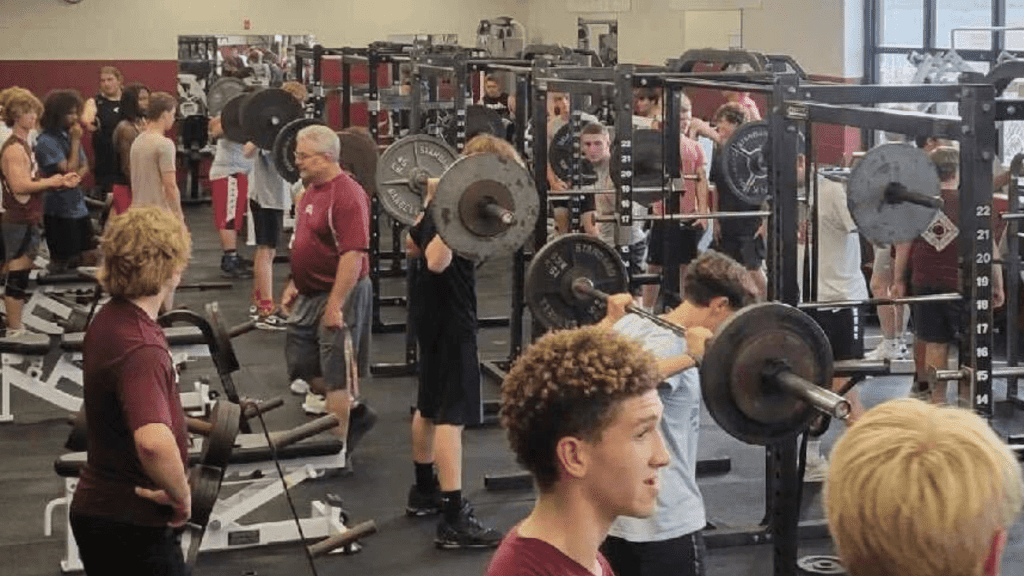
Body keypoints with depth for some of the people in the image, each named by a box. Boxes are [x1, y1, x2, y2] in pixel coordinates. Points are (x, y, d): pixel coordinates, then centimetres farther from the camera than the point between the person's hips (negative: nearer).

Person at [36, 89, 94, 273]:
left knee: (86, 260, 9)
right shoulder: (47, 142, -15)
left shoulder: (69, 135, 8)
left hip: (79, 207, 7)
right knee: (61, 263, 1)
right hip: (60, 211, -7)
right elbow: (69, 171, -18)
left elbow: (84, 167, 8)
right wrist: (76, 142, -13)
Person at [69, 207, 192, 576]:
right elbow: (154, 443, -43)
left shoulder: (107, 321, 5)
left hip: (97, 506, 10)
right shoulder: (141, 349, -27)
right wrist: (180, 494, -26)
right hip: (132, 521, -10)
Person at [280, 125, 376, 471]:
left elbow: (354, 254, -24)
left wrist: (335, 304, -25)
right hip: (310, 296, 10)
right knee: (303, 366, 14)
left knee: (335, 377, -1)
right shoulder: (313, 190, 11)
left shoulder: (347, 196, -20)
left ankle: (338, 452, 10)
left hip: (339, 296, -10)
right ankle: (355, 413, 30)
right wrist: (294, 284, 17)